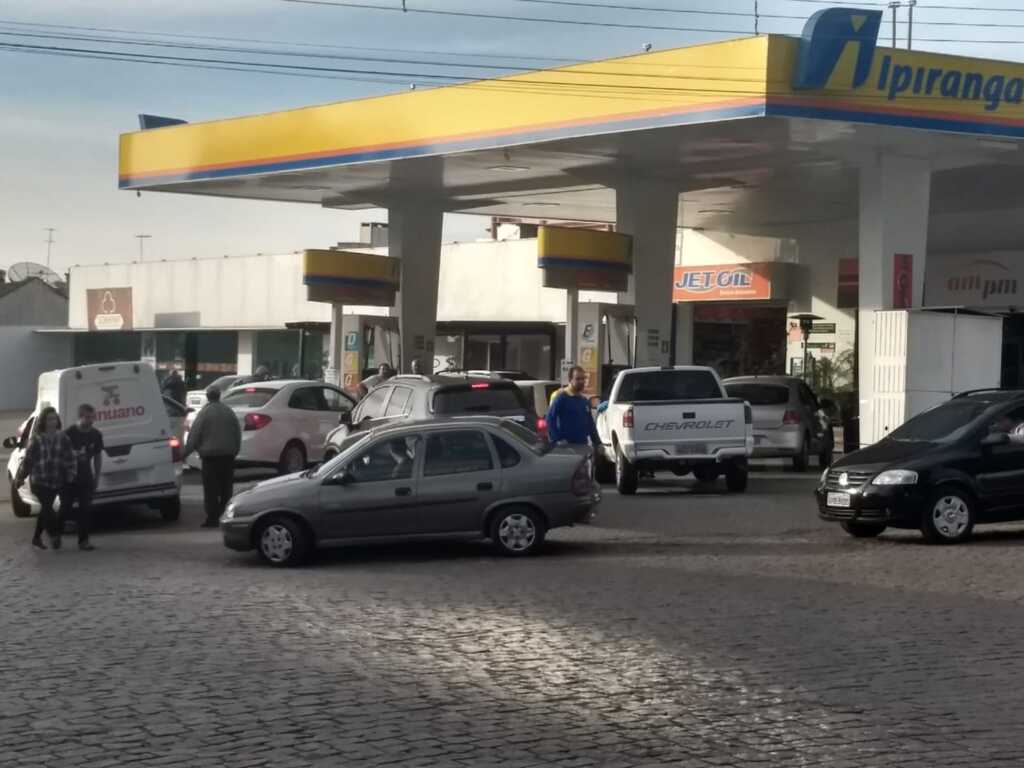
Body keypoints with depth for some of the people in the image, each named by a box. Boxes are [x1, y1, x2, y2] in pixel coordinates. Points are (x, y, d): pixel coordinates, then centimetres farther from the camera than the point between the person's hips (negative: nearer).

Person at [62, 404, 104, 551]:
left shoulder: (96, 435, 2)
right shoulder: (69, 433, -12)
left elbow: (98, 457, 12)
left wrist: (97, 477, 10)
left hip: (86, 478, 3)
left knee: (86, 509, -3)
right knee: (65, 508, 3)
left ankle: (83, 540, 2)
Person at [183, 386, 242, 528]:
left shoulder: (205, 413, -8)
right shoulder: (229, 412, 7)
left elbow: (194, 434, -9)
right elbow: (238, 433, 14)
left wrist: (186, 452, -3)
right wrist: (236, 449, 23)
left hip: (210, 454, -5)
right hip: (228, 455, 5)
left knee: (211, 489, -4)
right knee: (226, 488, 12)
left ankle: (213, 518, -9)